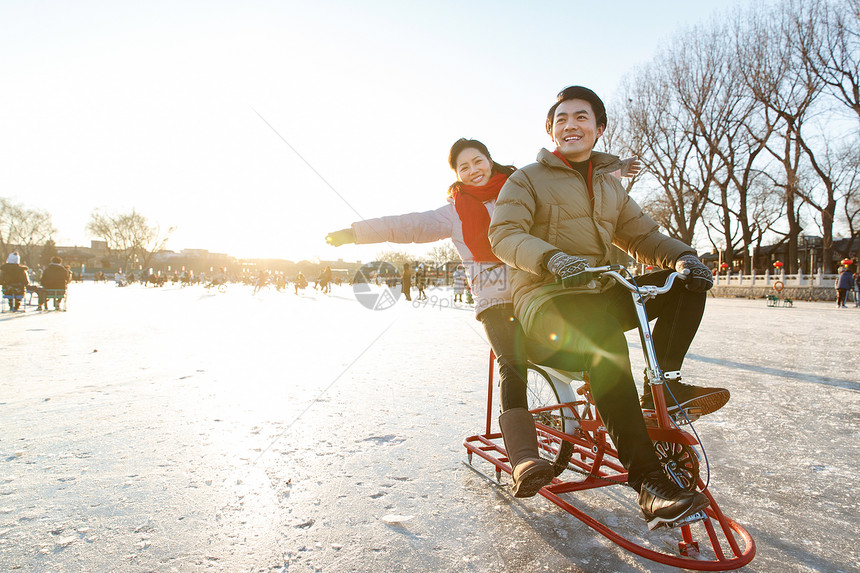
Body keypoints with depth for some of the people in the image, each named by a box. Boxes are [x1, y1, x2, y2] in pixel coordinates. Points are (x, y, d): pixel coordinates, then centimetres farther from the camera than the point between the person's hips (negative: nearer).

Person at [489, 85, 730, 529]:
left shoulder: (609, 187, 22)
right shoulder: (527, 179, 4)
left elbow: (642, 235, 17)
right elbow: (504, 235, -12)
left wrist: (682, 255, -6)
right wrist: (552, 258, -33)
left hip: (601, 294, 6)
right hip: (546, 299, -6)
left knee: (687, 282, -9)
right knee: (604, 335, -37)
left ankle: (662, 385, -8)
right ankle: (648, 481, -35)